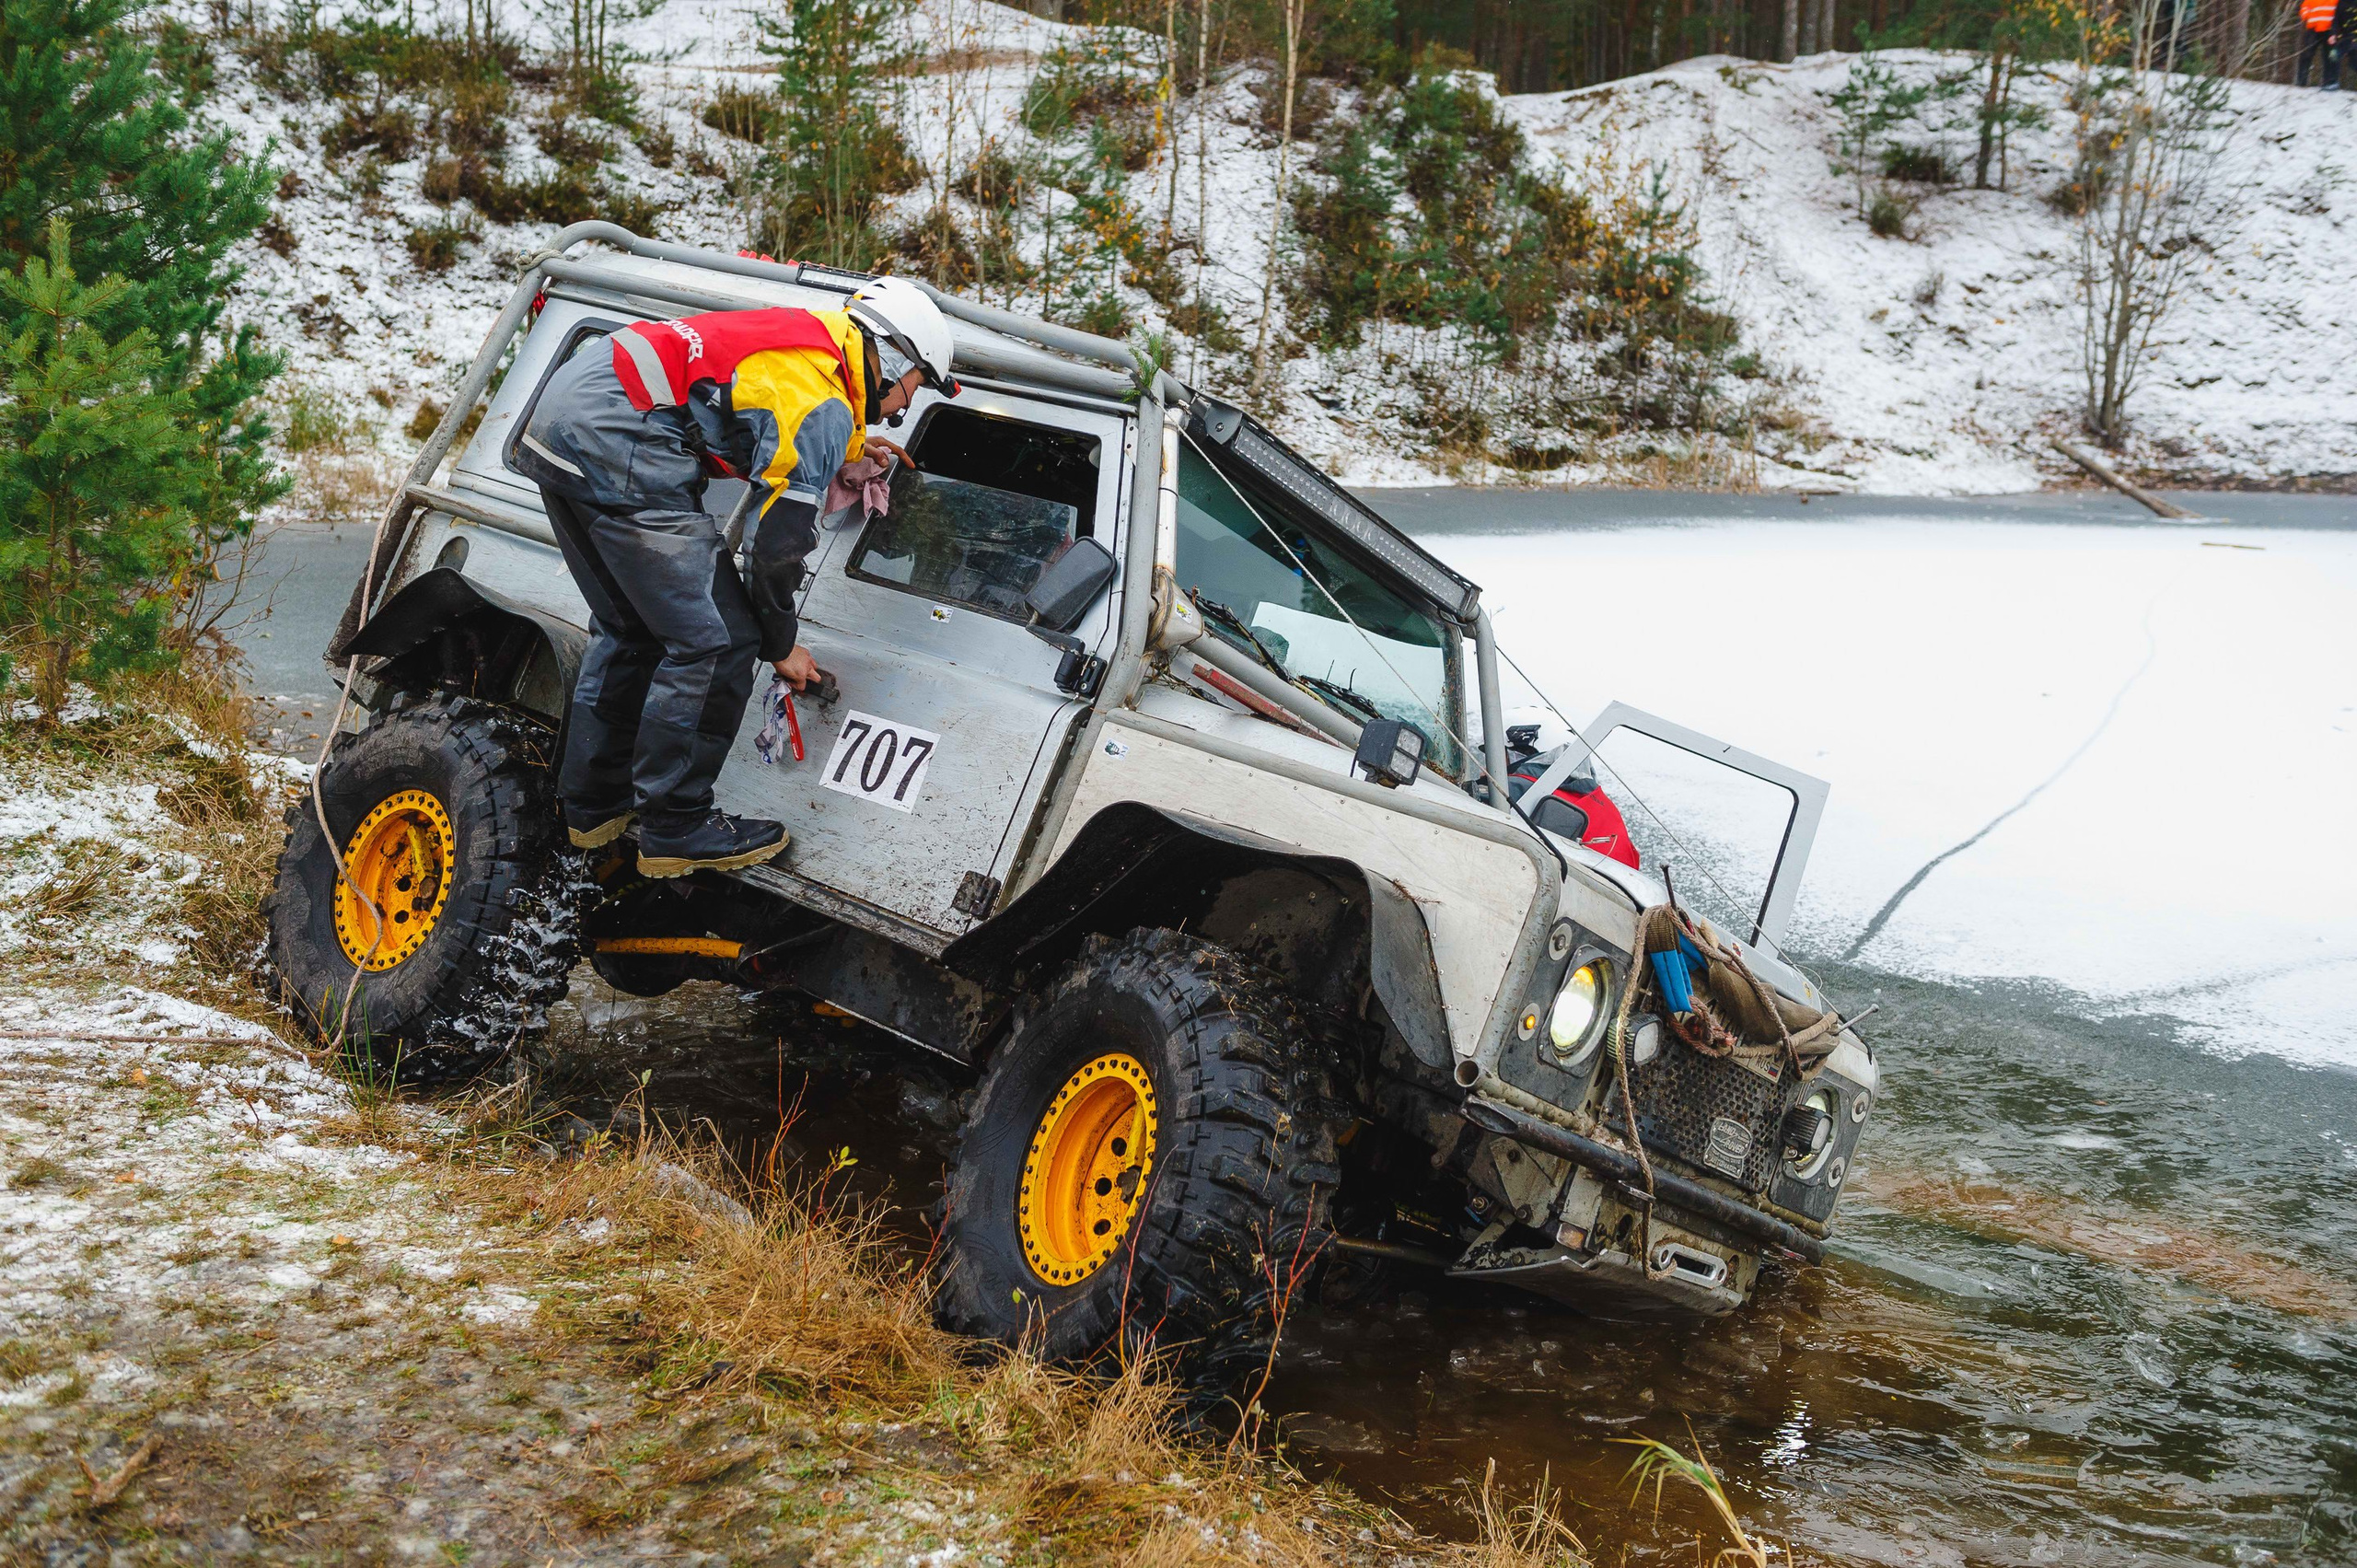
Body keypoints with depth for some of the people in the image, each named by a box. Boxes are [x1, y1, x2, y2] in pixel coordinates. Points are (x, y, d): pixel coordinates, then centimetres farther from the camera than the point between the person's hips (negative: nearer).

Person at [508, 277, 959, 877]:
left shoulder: (807, 335, 19)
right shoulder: (827, 411, -7)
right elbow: (778, 539, -6)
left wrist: (847, 447, 35)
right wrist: (783, 645, 7)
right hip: (619, 450, -11)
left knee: (628, 627, 23)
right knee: (715, 642, -4)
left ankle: (594, 804, 31)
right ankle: (675, 828, 2)